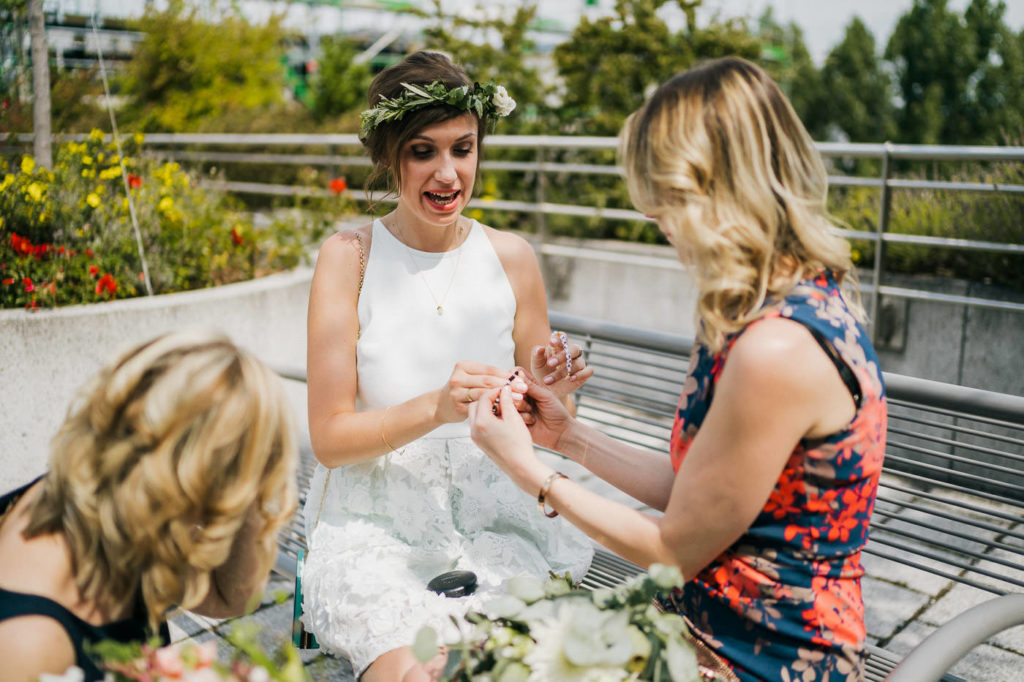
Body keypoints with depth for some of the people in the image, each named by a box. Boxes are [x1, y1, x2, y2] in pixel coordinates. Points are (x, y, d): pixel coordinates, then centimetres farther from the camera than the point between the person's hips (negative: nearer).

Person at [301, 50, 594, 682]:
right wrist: (436, 406, -24)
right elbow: (328, 438, -8)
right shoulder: (349, 257, -6)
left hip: (493, 517, 2)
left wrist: (553, 392, -13)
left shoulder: (512, 256, 1)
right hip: (375, 528, -2)